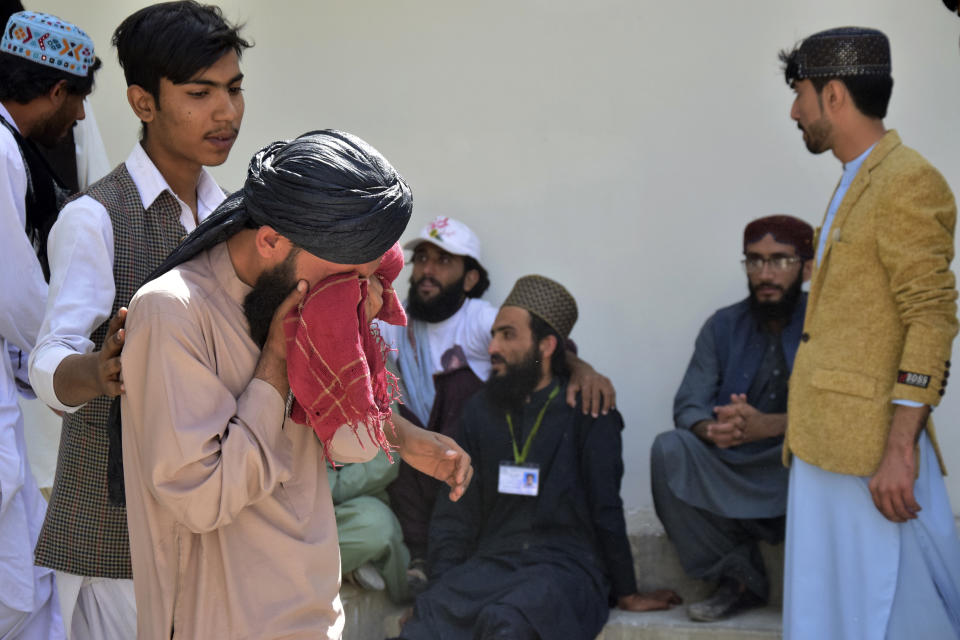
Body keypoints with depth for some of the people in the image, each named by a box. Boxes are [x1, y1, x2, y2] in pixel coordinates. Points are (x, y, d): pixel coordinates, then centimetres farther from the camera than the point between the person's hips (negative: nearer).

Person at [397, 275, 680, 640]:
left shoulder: (586, 411, 3)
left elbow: (605, 510, 1)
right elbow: (455, 514, 13)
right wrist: (441, 593, 1)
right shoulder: (480, 411, 16)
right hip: (489, 564, 3)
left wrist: (626, 594, 4)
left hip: (566, 565, -3)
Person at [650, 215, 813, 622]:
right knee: (669, 449, -23)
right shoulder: (723, 327, 8)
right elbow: (687, 407, 0)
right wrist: (713, 429, -25)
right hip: (732, 486, 4)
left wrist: (767, 425, -32)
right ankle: (739, 581, -10)